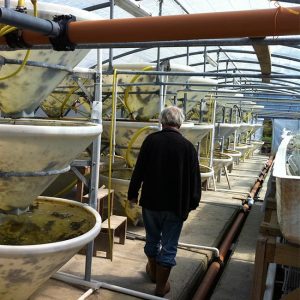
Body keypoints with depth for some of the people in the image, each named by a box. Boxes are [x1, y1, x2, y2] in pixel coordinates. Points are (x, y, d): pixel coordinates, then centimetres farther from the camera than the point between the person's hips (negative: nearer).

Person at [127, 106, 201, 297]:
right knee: (169, 246, 9)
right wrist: (192, 203, 7)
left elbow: (138, 171, -5)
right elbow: (194, 178, -5)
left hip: (151, 202, 2)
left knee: (152, 239, 21)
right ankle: (161, 286, 19)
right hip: (176, 205, -2)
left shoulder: (151, 140, -7)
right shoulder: (187, 146, -9)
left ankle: (153, 271, 43)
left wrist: (133, 194, 7)